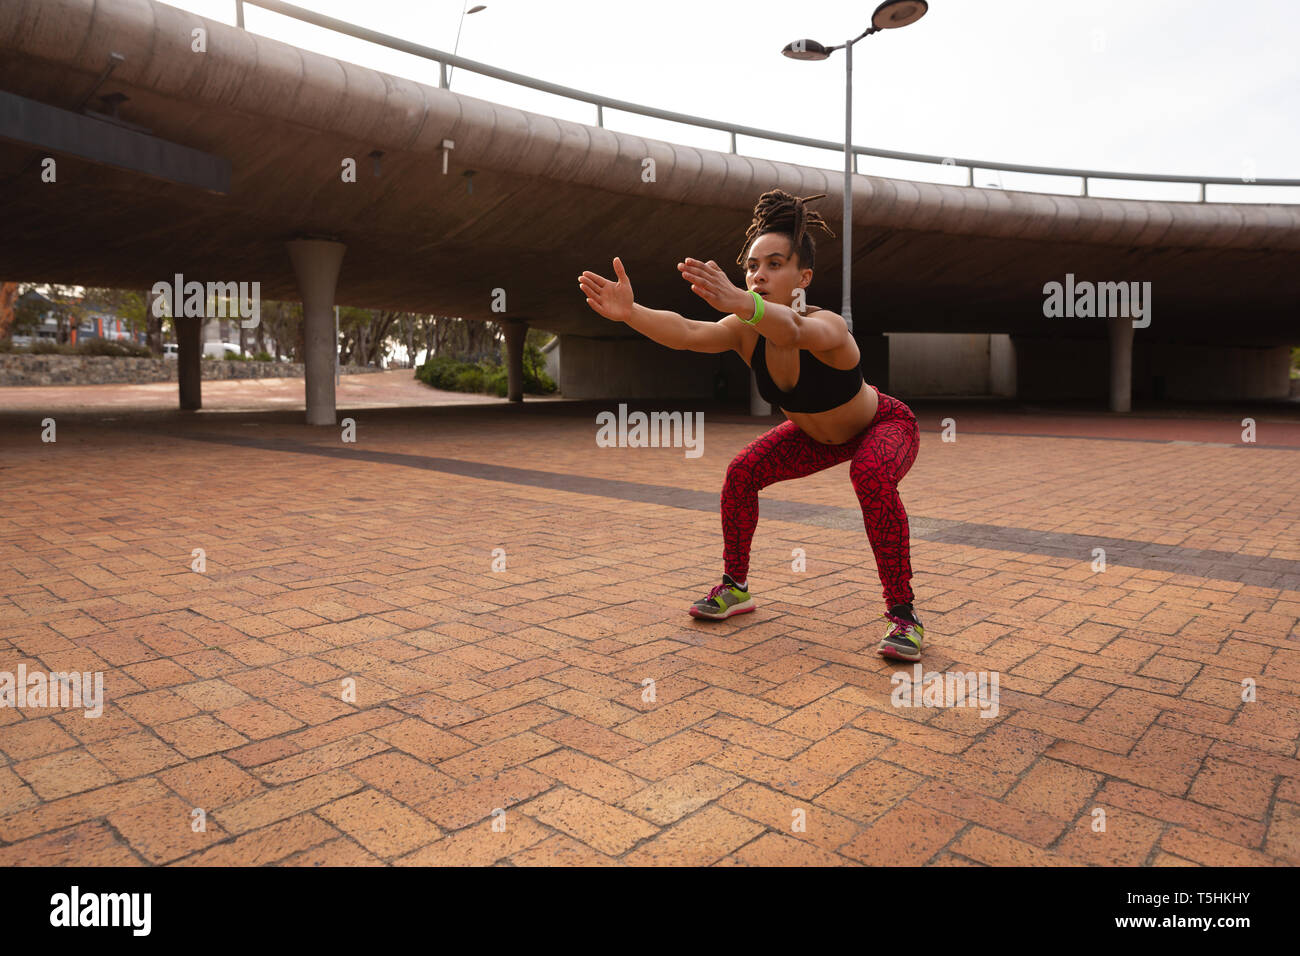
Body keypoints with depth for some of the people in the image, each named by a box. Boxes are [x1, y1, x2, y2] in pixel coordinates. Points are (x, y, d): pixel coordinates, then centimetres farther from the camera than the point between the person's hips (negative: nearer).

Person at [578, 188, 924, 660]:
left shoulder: (828, 327, -39)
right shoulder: (746, 331, -24)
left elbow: (792, 331, -64)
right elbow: (686, 332, -44)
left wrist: (737, 300, -83)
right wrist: (629, 312, -62)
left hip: (885, 424, -5)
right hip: (817, 434, 5)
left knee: (872, 478, -36)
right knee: (742, 472, -11)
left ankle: (903, 614, -20)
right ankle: (735, 588, 8)